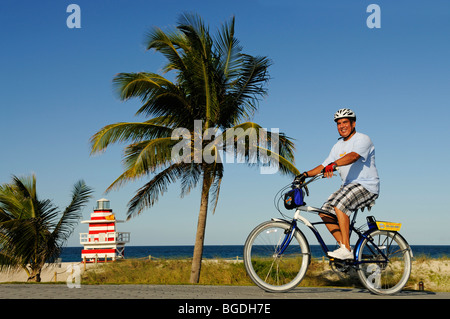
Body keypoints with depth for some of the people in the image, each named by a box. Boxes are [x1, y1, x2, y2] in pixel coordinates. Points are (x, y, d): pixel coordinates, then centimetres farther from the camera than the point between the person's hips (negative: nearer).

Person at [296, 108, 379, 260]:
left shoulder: (362, 139, -9)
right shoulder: (338, 146, 16)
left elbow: (353, 156, -30)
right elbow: (324, 166, 12)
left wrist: (333, 165, -47)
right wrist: (306, 174, -5)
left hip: (366, 185, -8)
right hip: (348, 185, 8)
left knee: (339, 206, -30)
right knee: (325, 212, -6)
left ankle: (346, 250, -26)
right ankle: (345, 247, -2)